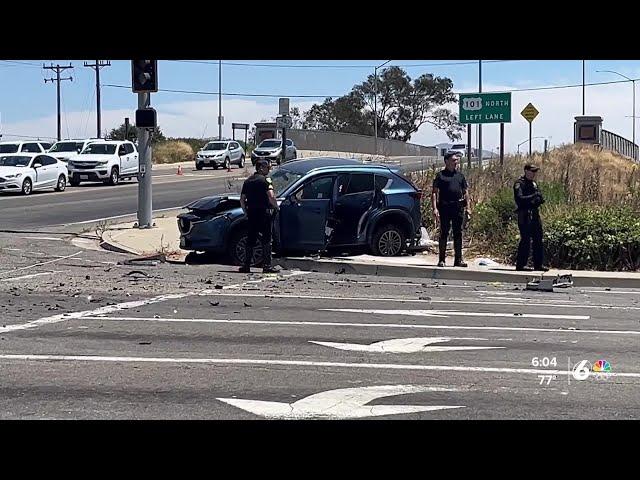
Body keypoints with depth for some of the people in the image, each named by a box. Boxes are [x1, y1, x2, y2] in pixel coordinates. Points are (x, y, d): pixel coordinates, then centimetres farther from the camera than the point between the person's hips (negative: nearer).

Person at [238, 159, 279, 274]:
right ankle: (266, 265, -6)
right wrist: (276, 207, -3)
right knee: (266, 239, -2)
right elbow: (271, 196, -18)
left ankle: (246, 265, 10)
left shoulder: (248, 181, 14)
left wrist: (246, 212, 21)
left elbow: (242, 199, 14)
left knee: (250, 239, 11)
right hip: (263, 212, -6)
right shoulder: (265, 180, -7)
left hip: (251, 213, 6)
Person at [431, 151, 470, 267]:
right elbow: (434, 192, -2)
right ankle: (442, 259, 4)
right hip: (445, 207, -4)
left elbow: (465, 192, 17)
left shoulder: (460, 175, 14)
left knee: (458, 233, 6)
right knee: (444, 233, 0)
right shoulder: (441, 175, 1)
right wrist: (435, 208, -11)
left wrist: (467, 207, 9)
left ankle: (458, 259, 11)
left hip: (458, 207, 4)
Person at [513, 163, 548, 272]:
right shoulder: (519, 184, -8)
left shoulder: (534, 184, 19)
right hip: (525, 215, -9)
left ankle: (538, 264, 15)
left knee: (538, 239, 9)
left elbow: (540, 198, 21)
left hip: (535, 214, 9)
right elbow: (520, 199, -19)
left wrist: (539, 199, -2)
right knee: (526, 240, -9)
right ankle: (520, 264, -4)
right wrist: (532, 199, -18)